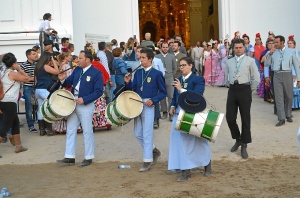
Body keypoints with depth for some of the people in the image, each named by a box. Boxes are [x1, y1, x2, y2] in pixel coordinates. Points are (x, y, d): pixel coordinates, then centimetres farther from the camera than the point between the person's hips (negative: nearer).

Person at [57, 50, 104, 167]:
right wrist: (63, 80, -9)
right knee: (70, 130, 8)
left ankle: (88, 158, 15)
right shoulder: (77, 70, 9)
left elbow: (98, 91, -16)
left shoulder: (96, 73, -11)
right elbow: (69, 82, 13)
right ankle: (69, 157, 16)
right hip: (73, 103, 7)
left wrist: (84, 99, -23)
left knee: (87, 132, 3)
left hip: (86, 106, -7)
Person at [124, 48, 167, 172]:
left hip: (148, 106, -6)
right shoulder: (138, 72, 9)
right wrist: (127, 82, -11)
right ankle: (154, 151, 31)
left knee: (147, 134, -4)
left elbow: (163, 92, -4)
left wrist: (153, 100, -17)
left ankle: (147, 161, 5)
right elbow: (133, 89, 7)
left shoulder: (157, 74, -7)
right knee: (138, 134, 11)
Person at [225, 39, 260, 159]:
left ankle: (244, 146, 14)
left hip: (244, 89, -3)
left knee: (245, 119, 3)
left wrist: (250, 90, 3)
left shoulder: (250, 61, 0)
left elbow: (256, 78, 0)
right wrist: (232, 87, 12)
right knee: (230, 118, 0)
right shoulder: (229, 62, 11)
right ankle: (237, 139, 26)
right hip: (232, 89, 3)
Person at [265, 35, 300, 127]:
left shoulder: (291, 51, 5)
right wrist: (269, 54, -8)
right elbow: (266, 64, 8)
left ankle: (288, 115, 27)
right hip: (277, 76, 1)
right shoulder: (273, 52, 8)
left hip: (287, 75, -1)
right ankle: (281, 119, -2)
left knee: (289, 97, 9)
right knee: (279, 97, -4)